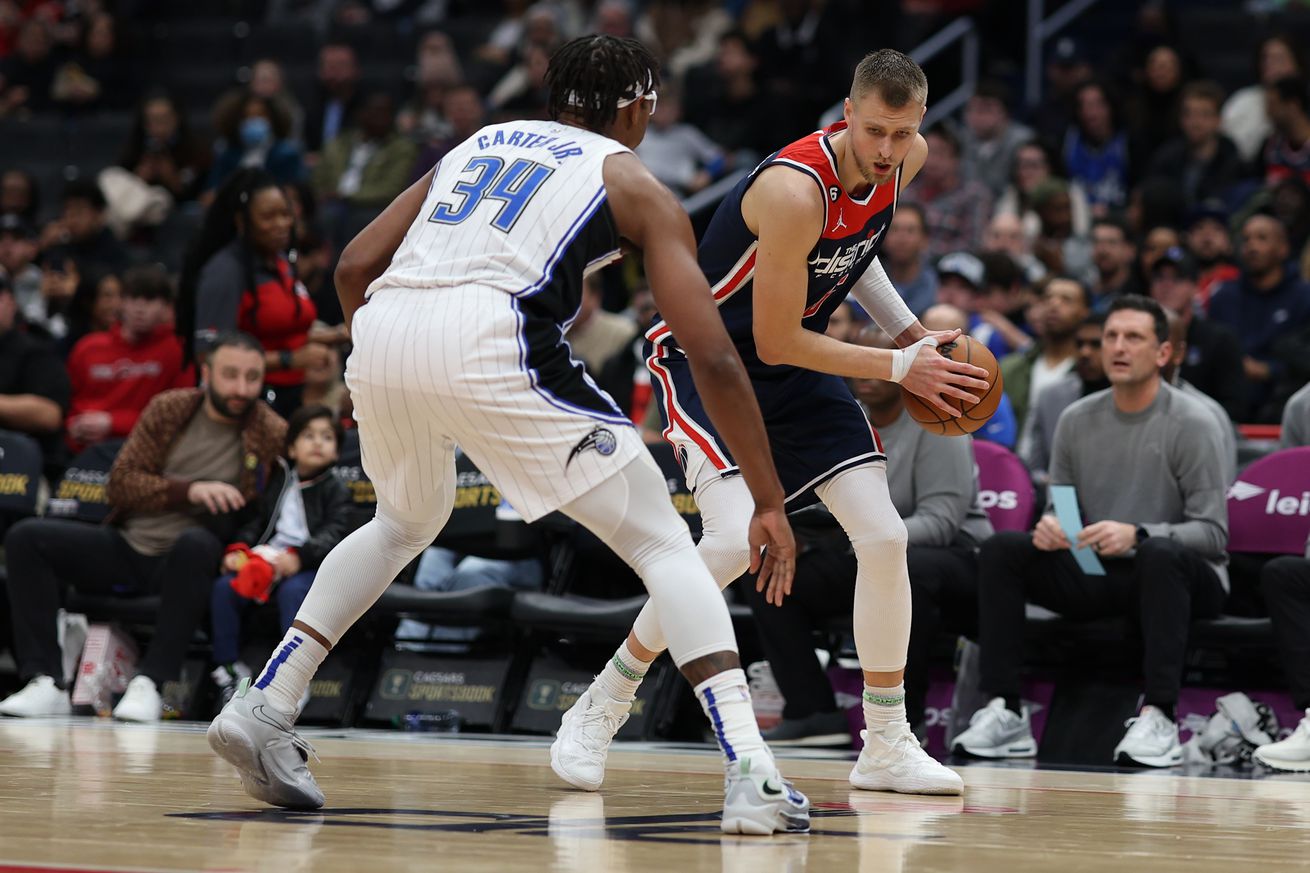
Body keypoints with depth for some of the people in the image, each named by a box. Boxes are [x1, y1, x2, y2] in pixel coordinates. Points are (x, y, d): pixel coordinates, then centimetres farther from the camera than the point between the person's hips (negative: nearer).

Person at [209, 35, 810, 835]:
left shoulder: (480, 143, 33)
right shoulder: (635, 185, 19)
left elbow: (355, 267, 25)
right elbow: (714, 357, 10)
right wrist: (770, 504, 13)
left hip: (382, 329, 5)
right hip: (490, 340, -5)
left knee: (407, 523, 35)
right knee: (663, 544, 6)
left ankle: (265, 710, 25)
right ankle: (749, 773, -11)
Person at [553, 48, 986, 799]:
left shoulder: (908, 159, -8)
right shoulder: (794, 190, -33)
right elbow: (776, 343, -25)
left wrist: (909, 329, 5)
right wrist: (899, 367, -21)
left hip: (797, 360, 7)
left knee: (884, 535, -4)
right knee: (736, 539, -26)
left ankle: (888, 748, 9)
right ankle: (601, 708, -7)